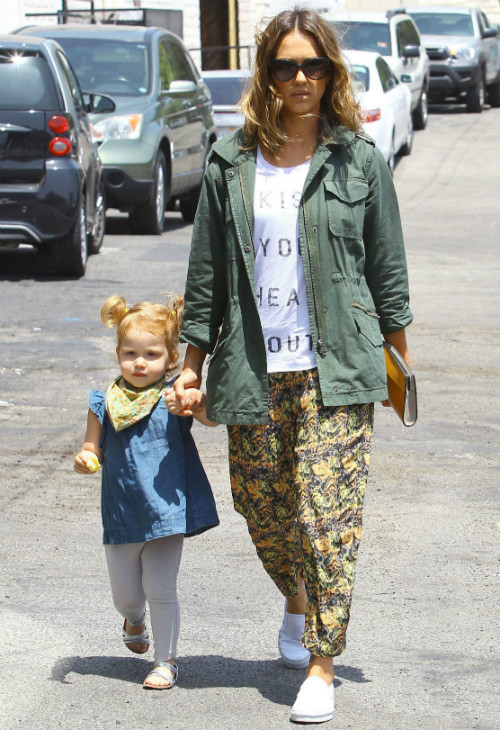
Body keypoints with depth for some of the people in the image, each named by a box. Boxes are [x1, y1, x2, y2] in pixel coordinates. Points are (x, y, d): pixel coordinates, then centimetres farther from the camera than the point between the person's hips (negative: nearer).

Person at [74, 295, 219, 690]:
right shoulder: (105, 403, 2)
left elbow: (213, 418, -21)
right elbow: (93, 448, 9)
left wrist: (199, 401, -42)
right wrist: (85, 459, -14)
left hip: (167, 509, -3)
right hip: (122, 515, 3)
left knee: (160, 588, -4)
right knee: (125, 593, 15)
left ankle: (166, 661, 13)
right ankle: (134, 621, 50)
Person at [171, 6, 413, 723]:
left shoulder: (360, 160, 1)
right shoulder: (232, 165, 5)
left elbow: (387, 268, 7)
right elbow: (207, 273, 9)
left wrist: (401, 359, 9)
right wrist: (192, 365, 9)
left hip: (337, 367, -2)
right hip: (254, 368, 3)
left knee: (327, 510, -7)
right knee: (261, 503, 11)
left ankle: (321, 666, 2)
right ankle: (297, 600, 42)